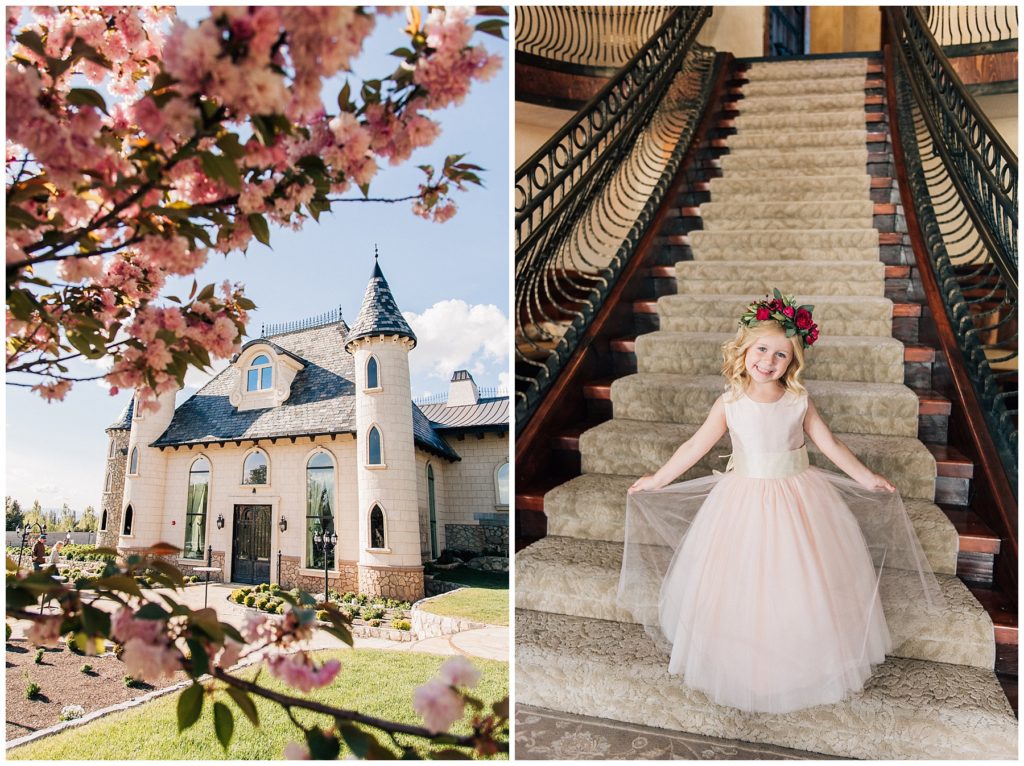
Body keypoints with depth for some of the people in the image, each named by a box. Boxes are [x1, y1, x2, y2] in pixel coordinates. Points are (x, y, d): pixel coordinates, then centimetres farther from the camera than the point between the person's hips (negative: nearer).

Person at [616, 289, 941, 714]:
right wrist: (655, 480, -1)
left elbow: (831, 445, 4)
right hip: (745, 501, -1)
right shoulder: (729, 403, -9)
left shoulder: (798, 401, -6)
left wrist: (866, 477, 8)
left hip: (797, 500, 1)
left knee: (801, 587, 9)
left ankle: (806, 666, 32)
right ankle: (745, 668, 29)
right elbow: (695, 447, -3)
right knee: (743, 588, 7)